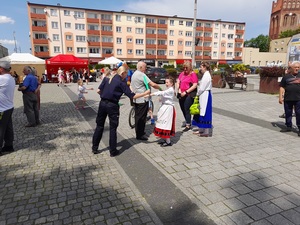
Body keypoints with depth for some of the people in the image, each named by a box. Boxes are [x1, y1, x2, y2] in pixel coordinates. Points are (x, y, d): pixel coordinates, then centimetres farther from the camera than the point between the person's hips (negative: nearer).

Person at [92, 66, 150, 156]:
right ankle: (113, 151, 12)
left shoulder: (106, 79, 6)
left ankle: (94, 148, 24)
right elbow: (132, 96, -10)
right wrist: (145, 93, -3)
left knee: (99, 126, 15)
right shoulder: (121, 83, -8)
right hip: (112, 105, -5)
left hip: (102, 103, 5)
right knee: (113, 128, 5)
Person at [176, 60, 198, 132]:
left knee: (187, 109, -7)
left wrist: (186, 92, -16)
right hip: (182, 95, 7)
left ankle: (188, 125, 3)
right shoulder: (182, 73, 12)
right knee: (183, 109, 15)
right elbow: (178, 82, 14)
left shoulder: (193, 74, -7)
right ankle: (187, 122, 33)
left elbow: (195, 85, -14)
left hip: (189, 95, -7)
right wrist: (179, 90, -3)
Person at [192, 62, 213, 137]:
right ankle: (201, 130, 24)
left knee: (205, 113, -4)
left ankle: (206, 132, 4)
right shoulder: (205, 75, 14)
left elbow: (202, 88, -18)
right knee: (201, 112, 14)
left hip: (205, 96, -10)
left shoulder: (206, 75, -16)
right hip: (203, 96, 10)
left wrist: (197, 94, -4)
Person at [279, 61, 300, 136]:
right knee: (288, 113, 10)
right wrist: (280, 97, -2)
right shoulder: (286, 76, 4)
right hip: (288, 99, 1)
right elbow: (282, 87, 4)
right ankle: (288, 127, 23)